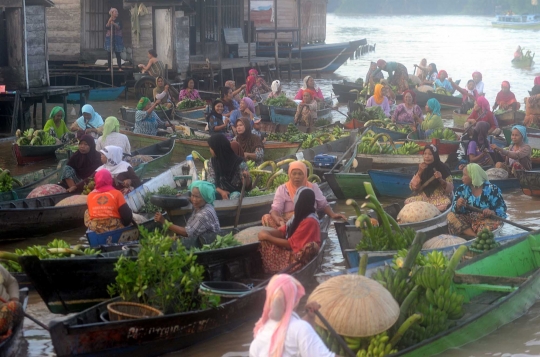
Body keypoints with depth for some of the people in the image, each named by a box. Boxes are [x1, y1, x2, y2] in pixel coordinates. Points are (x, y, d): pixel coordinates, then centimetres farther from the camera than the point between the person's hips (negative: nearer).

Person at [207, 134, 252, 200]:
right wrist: (221, 191, -20)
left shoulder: (239, 163, -12)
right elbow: (211, 182, 1)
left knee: (235, 196, -39)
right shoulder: (212, 162, 2)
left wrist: (246, 179, -34)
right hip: (220, 193, 3)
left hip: (236, 193, -3)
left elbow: (247, 187, -10)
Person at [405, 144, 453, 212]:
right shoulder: (421, 168, 4)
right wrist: (419, 172, -13)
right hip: (423, 198, 3)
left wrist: (441, 179, -24)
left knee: (443, 206, -37)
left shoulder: (443, 168, -5)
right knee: (408, 202, -24)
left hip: (440, 198, -3)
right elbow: (413, 187, -1)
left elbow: (450, 189, -6)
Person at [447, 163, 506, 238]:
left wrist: (492, 212, -28)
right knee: (451, 216, -22)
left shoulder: (491, 189, -6)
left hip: (487, 220, -5)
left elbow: (502, 209, -7)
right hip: (467, 220, 5)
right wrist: (458, 206, -23)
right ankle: (476, 237, -31)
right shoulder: (461, 189, 4)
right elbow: (455, 209, 0)